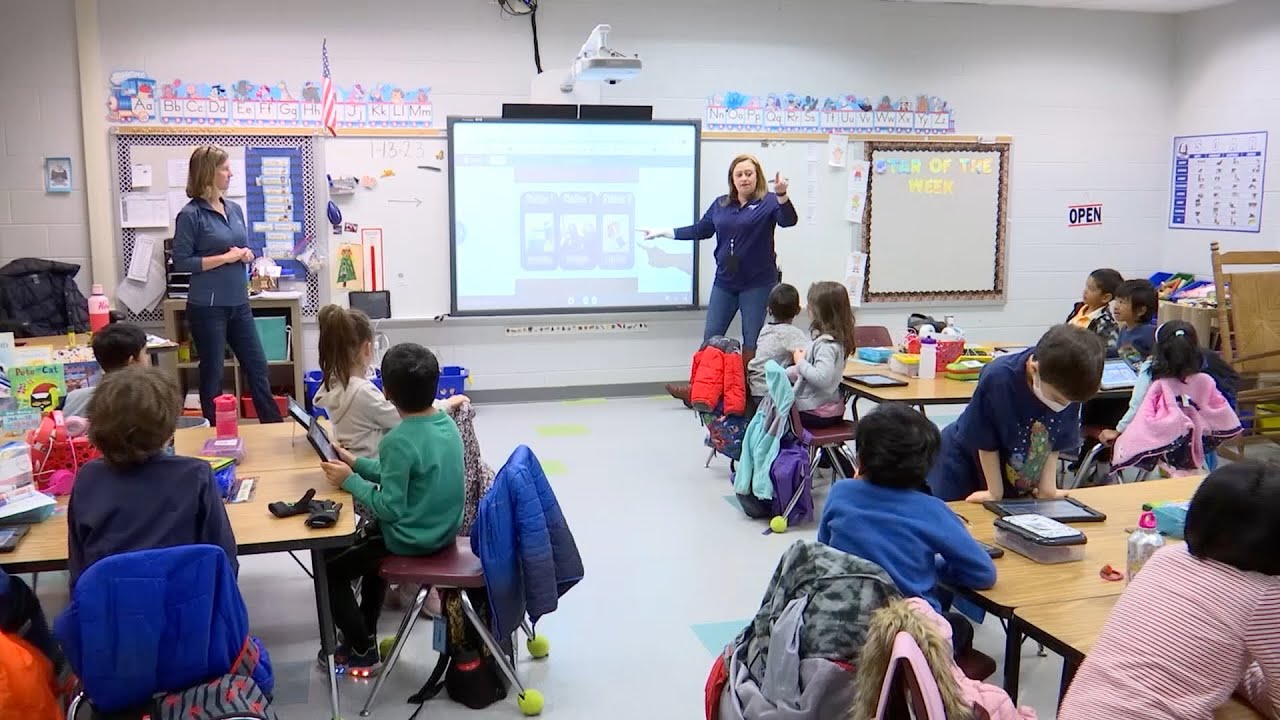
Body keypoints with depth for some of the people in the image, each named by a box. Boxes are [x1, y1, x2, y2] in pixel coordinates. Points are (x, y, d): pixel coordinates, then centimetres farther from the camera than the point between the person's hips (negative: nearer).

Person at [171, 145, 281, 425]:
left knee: (257, 366, 10)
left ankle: (274, 426, 19)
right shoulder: (191, 215, -10)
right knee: (213, 372, 6)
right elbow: (181, 262, -13)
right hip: (207, 307, -6)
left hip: (239, 303, 6)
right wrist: (225, 257, -16)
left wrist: (247, 255, -2)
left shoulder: (235, 209, 9)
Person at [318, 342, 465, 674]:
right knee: (369, 540, 33)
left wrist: (350, 480, -14)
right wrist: (357, 463, 7)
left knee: (329, 568, 11)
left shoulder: (398, 441, -27)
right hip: (443, 532, 9)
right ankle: (363, 636, 40)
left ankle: (363, 653, 21)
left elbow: (389, 508, -25)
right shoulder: (447, 423, -2)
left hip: (413, 542, -9)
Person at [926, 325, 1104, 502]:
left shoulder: (1067, 389, -22)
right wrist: (995, 493, -14)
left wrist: (1047, 487, -8)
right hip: (965, 467, -3)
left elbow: (1055, 444, -6)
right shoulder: (997, 379, -34)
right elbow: (986, 443, -21)